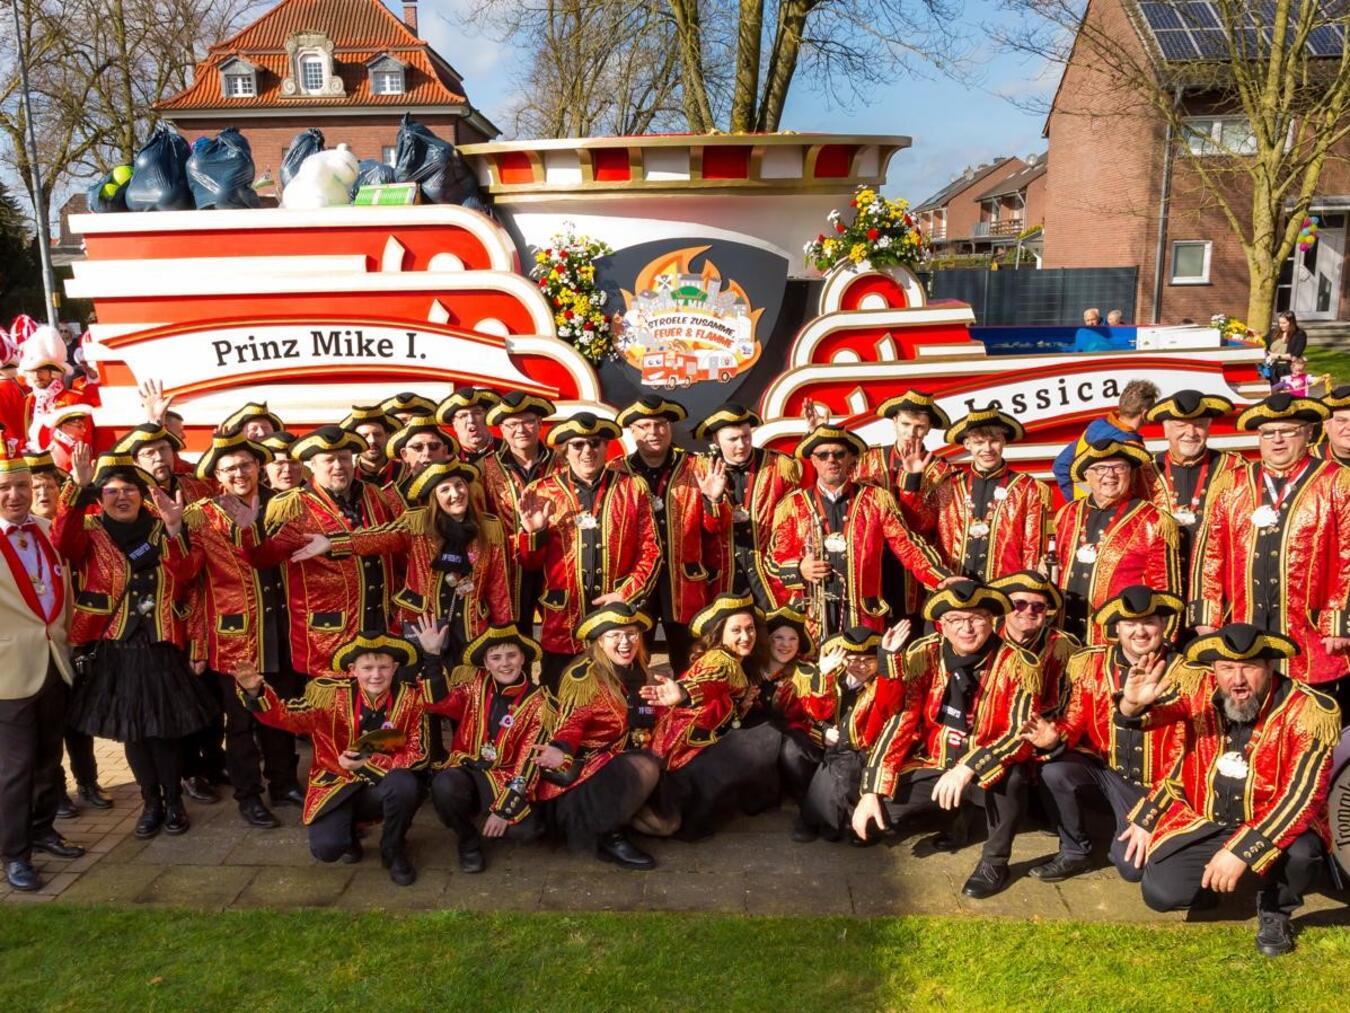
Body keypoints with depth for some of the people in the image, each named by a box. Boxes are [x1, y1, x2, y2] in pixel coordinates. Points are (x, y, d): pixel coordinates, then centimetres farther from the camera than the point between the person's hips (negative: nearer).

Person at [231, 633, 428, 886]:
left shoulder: (412, 697, -13)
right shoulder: (331, 692, -11)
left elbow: (417, 755, -13)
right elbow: (284, 716, -6)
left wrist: (368, 764, -23)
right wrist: (255, 691, -25)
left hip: (383, 785, 0)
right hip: (336, 785, 0)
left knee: (404, 783, -33)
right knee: (325, 848, -23)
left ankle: (393, 851, -2)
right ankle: (348, 829, 18)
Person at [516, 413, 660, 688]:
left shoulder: (632, 488, 4)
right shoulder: (541, 492, 3)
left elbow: (651, 550, 3)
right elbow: (529, 563, 6)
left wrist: (626, 595, -9)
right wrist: (533, 533, -14)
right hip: (563, 625, 0)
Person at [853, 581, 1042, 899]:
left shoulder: (1018, 665, -16)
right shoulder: (923, 655, -10)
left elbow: (1021, 734, -24)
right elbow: (899, 722, -11)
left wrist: (968, 768, -39)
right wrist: (872, 791, -17)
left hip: (988, 773, -3)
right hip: (933, 766, 3)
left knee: (1009, 774, -36)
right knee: (873, 816, -14)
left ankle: (995, 860, -7)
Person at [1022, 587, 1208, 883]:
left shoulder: (1190, 677, -14)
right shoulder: (1090, 663, -5)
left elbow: (1184, 760, -15)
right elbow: (1076, 721, 1)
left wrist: (1148, 817, -17)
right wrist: (1055, 738, -25)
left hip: (1153, 786, -3)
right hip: (1104, 769, 3)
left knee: (1132, 864, -20)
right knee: (1054, 772, -27)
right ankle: (1075, 852, -1)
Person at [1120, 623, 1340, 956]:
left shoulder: (1311, 711, -20)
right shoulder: (1202, 697, -12)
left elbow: (1301, 795, -26)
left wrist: (1242, 850, -34)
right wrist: (1133, 703, -37)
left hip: (1274, 823, -2)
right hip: (1206, 823, 2)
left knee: (1301, 853, -35)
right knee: (1159, 891, -14)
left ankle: (1275, 910, 2)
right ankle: (1217, 875, 21)